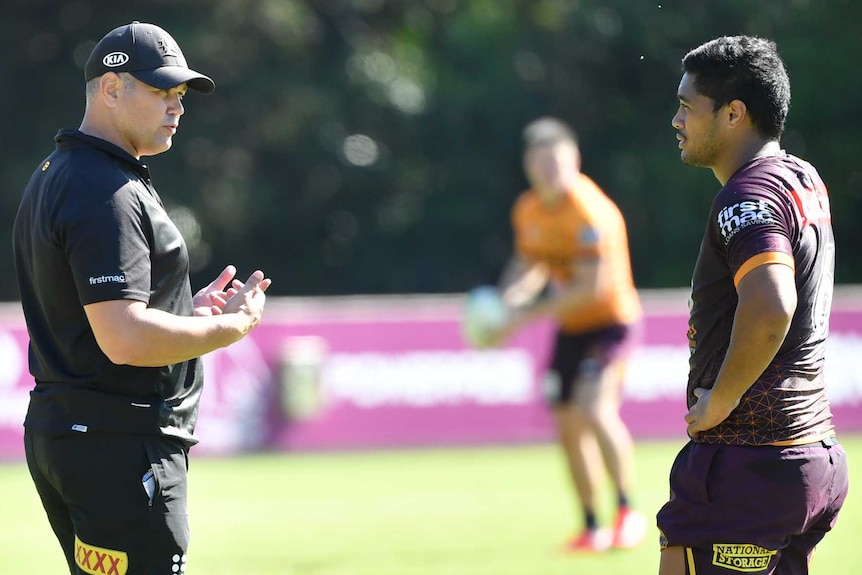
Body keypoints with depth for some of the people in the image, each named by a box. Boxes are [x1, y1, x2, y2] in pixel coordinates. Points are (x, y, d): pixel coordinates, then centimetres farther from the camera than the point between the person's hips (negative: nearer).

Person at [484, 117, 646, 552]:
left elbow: (591, 289, -27)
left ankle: (628, 511, -15)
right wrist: (506, 299, -7)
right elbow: (527, 267, 15)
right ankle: (592, 528, 18)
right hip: (571, 329, 8)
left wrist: (527, 316, -26)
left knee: (593, 407, -26)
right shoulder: (528, 211, 0)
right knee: (568, 426, 7)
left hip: (610, 322, -8)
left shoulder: (589, 213, -24)